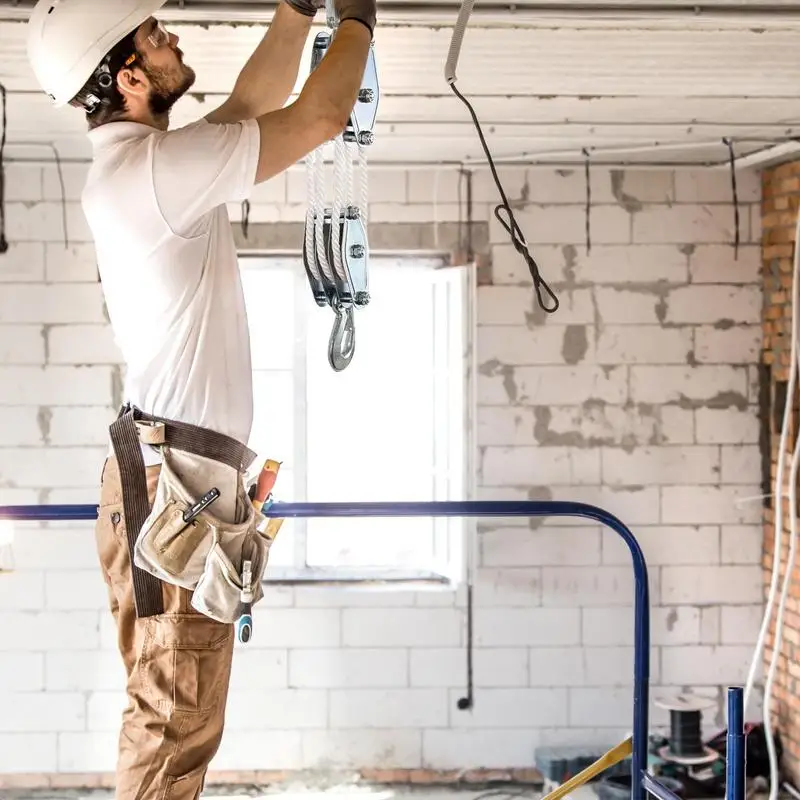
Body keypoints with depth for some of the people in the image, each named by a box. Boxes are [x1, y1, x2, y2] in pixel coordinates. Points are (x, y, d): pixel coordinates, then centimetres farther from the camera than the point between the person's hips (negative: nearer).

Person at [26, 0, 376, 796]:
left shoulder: (132, 165, 15)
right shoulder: (157, 167, -14)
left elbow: (250, 104, 26)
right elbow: (321, 115, -8)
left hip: (174, 474, 10)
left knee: (177, 720, 12)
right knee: (174, 721, -9)